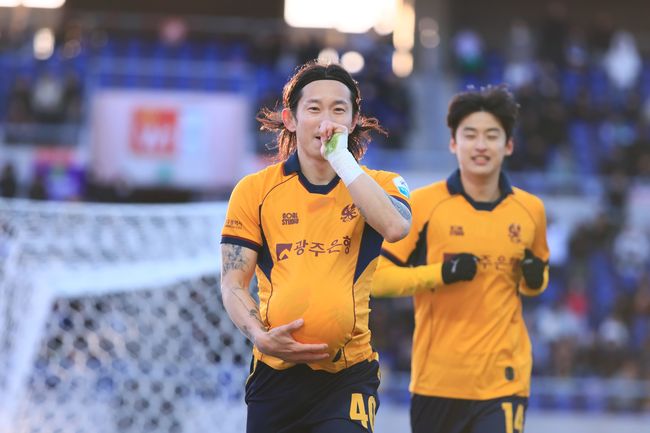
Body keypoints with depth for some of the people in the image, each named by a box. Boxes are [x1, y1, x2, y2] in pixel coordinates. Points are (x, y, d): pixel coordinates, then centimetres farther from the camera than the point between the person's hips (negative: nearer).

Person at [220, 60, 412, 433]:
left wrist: (341, 156, -19)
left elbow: (395, 227, -20)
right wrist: (261, 337, -16)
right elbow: (233, 283, 2)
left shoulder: (379, 184, 3)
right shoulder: (255, 191, 4)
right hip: (275, 373, 2)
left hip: (349, 375, -1)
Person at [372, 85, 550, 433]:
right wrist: (440, 273, -20)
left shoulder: (530, 209, 5)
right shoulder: (422, 204, -5)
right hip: (437, 377, -1)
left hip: (504, 378, 1)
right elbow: (378, 277, -6)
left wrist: (535, 278, -2)